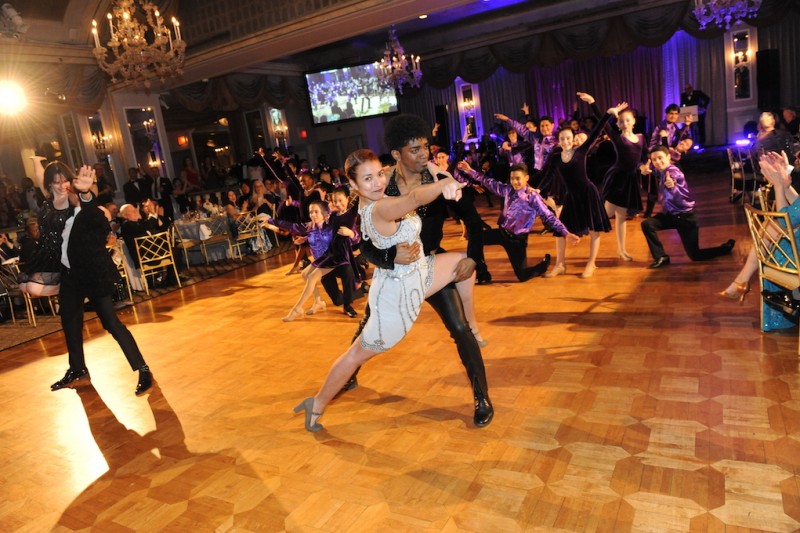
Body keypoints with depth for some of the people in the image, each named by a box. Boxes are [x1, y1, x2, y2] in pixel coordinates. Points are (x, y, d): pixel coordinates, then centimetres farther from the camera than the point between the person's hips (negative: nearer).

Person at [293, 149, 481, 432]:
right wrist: (444, 184, -71)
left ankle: (469, 322, 33)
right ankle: (318, 404, 27)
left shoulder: (370, 202, -4)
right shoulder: (380, 210, -31)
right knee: (359, 353, 7)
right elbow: (415, 198, -54)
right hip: (398, 292, -9)